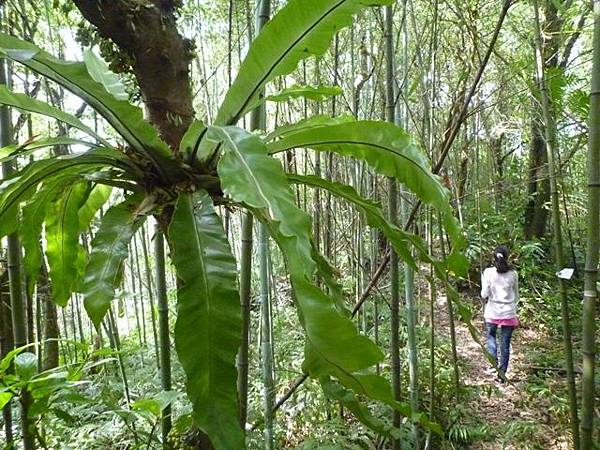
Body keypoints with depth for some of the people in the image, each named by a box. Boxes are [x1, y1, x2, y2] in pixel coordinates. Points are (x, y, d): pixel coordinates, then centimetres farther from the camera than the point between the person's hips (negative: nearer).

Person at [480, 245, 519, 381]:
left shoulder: (488, 272, -8)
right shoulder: (513, 274, -1)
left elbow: (484, 294, -9)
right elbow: (516, 296, 9)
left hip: (492, 312, -1)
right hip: (509, 313, 1)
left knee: (491, 336, 20)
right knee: (505, 343, 11)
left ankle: (494, 364, 2)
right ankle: (502, 372, 18)